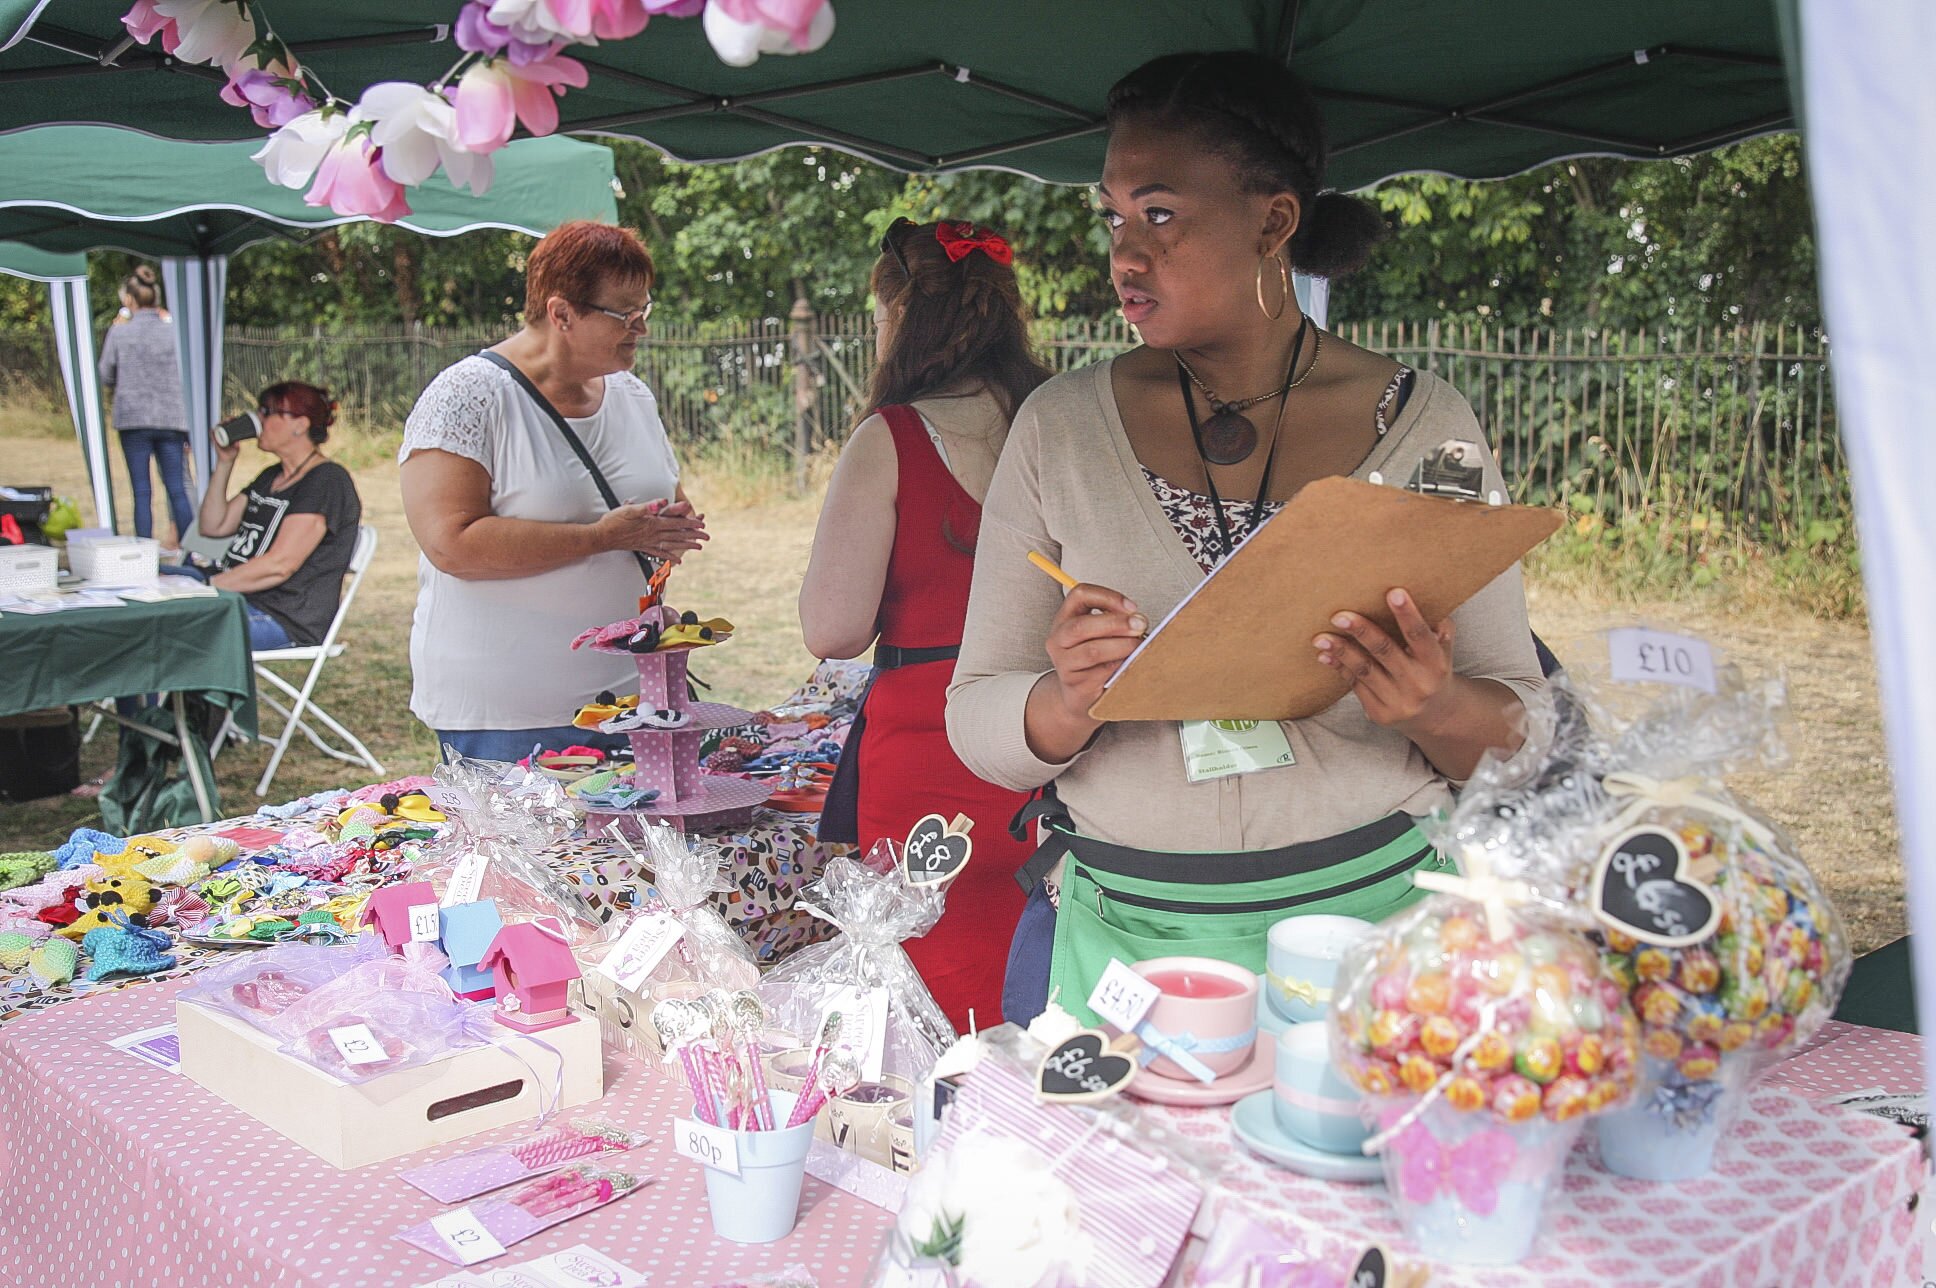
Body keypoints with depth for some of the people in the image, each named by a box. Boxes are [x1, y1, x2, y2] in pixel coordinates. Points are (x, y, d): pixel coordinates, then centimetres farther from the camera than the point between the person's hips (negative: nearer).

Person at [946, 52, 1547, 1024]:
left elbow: (1528, 734, 2)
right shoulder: (1060, 427, 1)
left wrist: (1437, 713, -20)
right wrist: (1067, 704, -20)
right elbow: (977, 725, 2)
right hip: (1118, 936, 1)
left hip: (1377, 918, 0)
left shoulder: (1423, 425, -1)